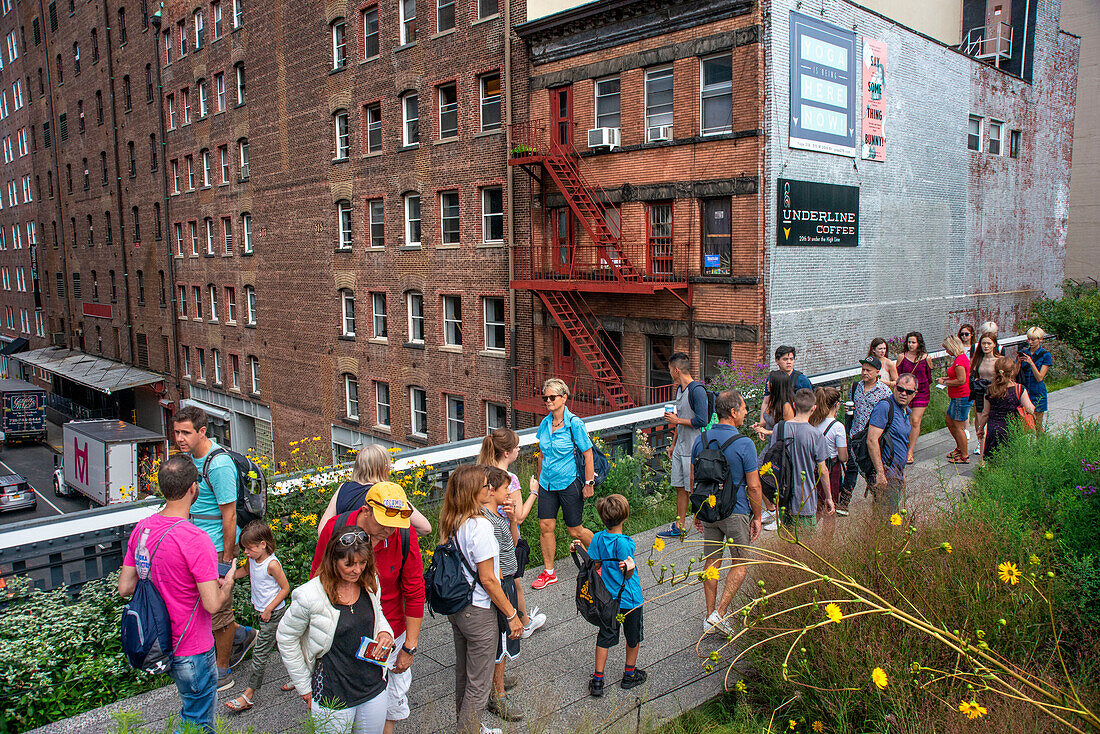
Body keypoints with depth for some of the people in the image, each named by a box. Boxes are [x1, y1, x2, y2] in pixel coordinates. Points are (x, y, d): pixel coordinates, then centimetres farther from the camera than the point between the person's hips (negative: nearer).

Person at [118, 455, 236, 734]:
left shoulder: (141, 528, -4)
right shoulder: (195, 540, -29)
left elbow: (125, 587, 4)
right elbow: (212, 604, -27)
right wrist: (227, 585, -7)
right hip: (192, 649, -8)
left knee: (194, 707, 29)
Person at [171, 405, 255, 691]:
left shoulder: (219, 465, -24)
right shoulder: (190, 455, 4)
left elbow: (229, 515, -22)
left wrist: (227, 559, -20)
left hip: (217, 547, -9)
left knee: (217, 607, 4)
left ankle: (222, 672, 22)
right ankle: (242, 635, 37)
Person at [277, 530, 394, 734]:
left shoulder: (370, 583, -6)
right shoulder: (310, 597, -21)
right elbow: (286, 638, -7)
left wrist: (385, 632, -7)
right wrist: (304, 686, -2)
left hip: (375, 687, 5)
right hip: (333, 698, -4)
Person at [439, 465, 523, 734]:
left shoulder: (451, 523, 1)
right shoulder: (479, 526, -24)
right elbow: (487, 579, -21)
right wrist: (512, 614, -12)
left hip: (456, 607, 9)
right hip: (479, 613, -9)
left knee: (463, 674, 24)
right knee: (479, 684, 7)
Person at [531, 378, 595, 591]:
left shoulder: (574, 423, -14)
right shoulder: (544, 423, 3)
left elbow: (588, 454, -10)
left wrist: (589, 483, -10)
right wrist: (538, 480, 19)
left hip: (569, 483, -5)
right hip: (547, 484, 5)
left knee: (575, 531, 6)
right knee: (545, 526, 2)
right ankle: (548, 572, 17)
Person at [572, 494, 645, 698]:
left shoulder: (598, 538, -9)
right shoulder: (624, 542, -24)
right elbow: (628, 575, -21)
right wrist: (630, 568, -39)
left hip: (608, 598, 4)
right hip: (630, 598, -4)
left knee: (605, 637, 14)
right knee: (633, 637, 19)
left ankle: (597, 680, 17)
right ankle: (630, 674, 35)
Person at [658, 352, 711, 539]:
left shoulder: (697, 390, -17)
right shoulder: (680, 389, 13)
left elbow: (702, 421, -22)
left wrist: (677, 420, -12)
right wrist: (673, 444, 21)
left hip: (693, 450, -9)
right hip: (680, 448, 9)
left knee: (694, 490, -1)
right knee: (680, 487, 13)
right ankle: (679, 526, 21)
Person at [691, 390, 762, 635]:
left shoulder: (700, 440, 0)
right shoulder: (744, 444, -15)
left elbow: (693, 480, 7)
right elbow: (753, 487, -12)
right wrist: (757, 517, 0)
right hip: (735, 512, -5)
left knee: (711, 562, 14)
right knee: (740, 565, 10)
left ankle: (710, 619, 20)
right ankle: (719, 614, 3)